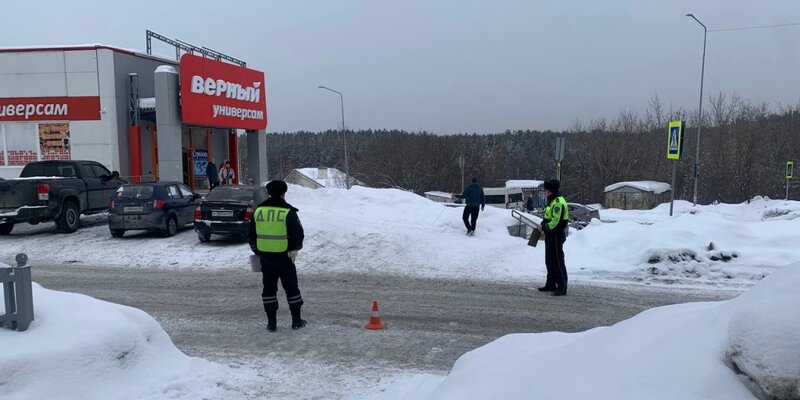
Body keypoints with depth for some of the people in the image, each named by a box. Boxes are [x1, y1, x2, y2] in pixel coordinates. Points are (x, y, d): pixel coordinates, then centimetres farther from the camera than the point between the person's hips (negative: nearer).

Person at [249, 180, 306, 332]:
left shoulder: (258, 210, 4)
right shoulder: (288, 211, -10)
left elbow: (252, 235, 12)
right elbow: (298, 234, -11)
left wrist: (257, 252, 21)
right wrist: (294, 250, 4)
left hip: (265, 257, 4)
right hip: (284, 257, -4)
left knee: (269, 288, 12)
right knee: (291, 287, 8)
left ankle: (271, 322, 14)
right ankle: (296, 320, 13)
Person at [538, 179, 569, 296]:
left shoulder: (558, 202, -19)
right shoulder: (553, 201, 15)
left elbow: (555, 221, -24)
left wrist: (544, 227, -13)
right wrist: (543, 225, 8)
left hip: (556, 236, -11)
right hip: (551, 236, 11)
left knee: (558, 261, -7)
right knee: (549, 261, 19)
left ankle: (562, 288, -2)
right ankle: (551, 285, 30)